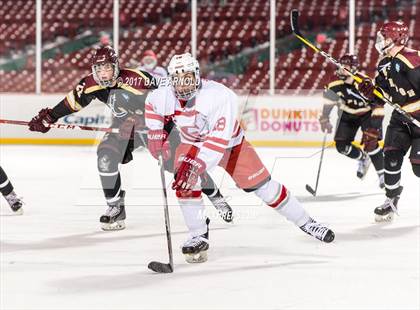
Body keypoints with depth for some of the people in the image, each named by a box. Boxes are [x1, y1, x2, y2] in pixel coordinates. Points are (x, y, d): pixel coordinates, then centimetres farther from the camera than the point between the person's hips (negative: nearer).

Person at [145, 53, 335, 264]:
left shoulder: (219, 96, -38)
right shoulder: (163, 97, -23)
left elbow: (219, 140, -43)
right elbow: (151, 105, 4)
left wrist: (196, 165, -50)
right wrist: (156, 134, -6)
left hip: (230, 143, -3)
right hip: (192, 144, 3)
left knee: (262, 185, -2)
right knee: (185, 184, -22)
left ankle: (305, 222, 15)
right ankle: (199, 237, -7)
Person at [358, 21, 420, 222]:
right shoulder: (384, 65, 10)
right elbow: (381, 97, 15)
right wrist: (368, 89, -5)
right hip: (401, 116, 8)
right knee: (391, 155, -2)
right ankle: (391, 200, 9)